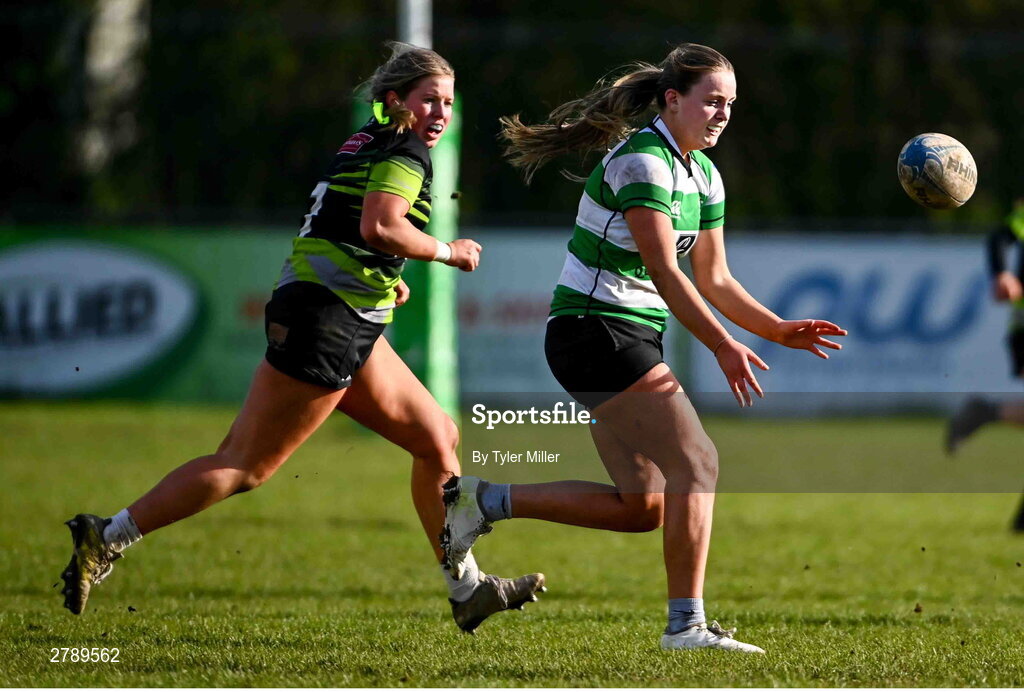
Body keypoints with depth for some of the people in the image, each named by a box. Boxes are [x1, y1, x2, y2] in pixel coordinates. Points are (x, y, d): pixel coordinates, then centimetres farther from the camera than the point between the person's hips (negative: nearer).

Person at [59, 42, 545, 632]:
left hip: (349, 328, 11)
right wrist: (448, 252, -11)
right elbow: (379, 226, -25)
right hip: (326, 321, -11)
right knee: (246, 466, -9)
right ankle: (107, 538, -6)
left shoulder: (368, 143, 19)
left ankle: (468, 591, 18)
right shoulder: (406, 151, -9)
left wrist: (385, 277, 17)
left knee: (438, 437, 13)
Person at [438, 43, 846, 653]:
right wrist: (724, 347, -29)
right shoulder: (642, 160, -17)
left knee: (643, 507, 7)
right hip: (594, 331, -10)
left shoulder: (705, 175, 12)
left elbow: (714, 278, 17)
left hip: (632, 339, 10)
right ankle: (686, 623, -14)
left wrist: (780, 329, 5)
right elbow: (664, 271, -24)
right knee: (696, 461, -16)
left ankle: (485, 501, 13)